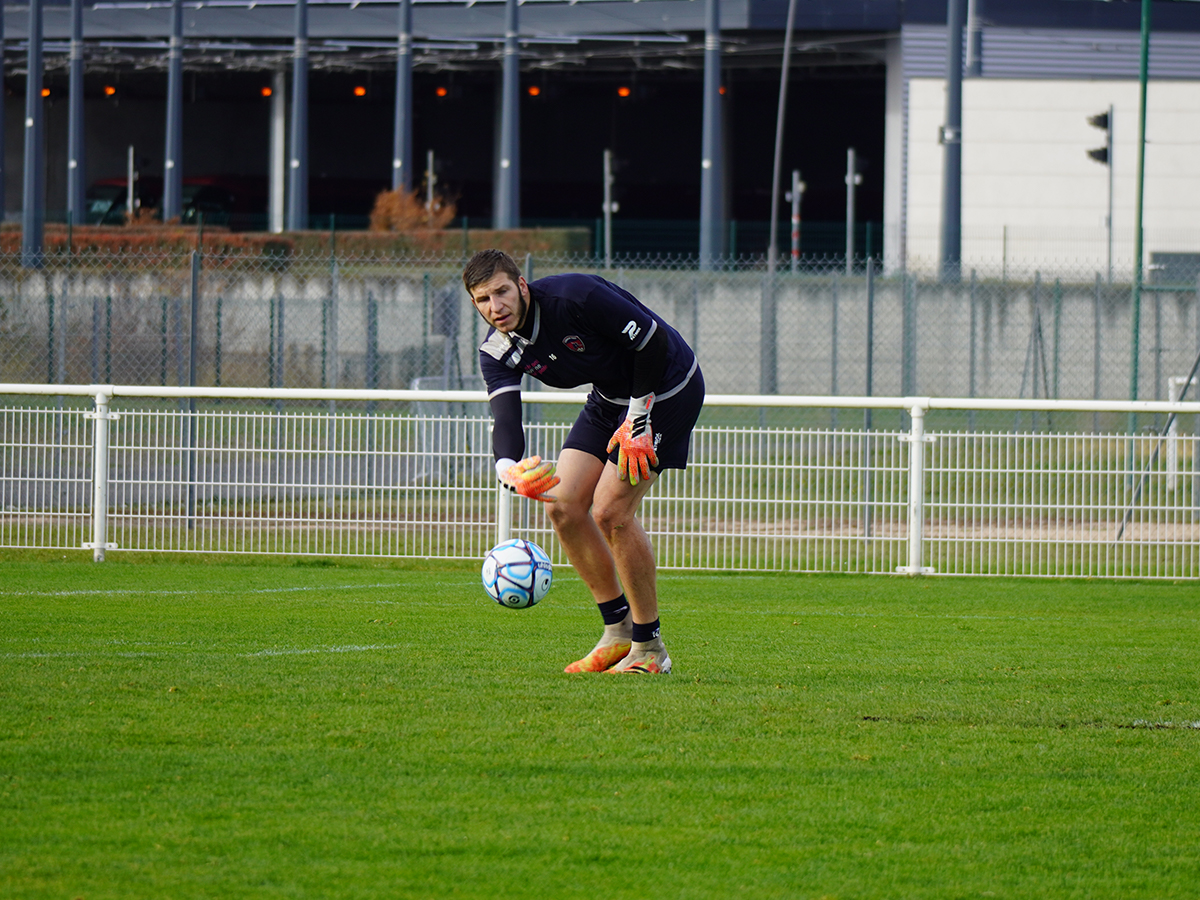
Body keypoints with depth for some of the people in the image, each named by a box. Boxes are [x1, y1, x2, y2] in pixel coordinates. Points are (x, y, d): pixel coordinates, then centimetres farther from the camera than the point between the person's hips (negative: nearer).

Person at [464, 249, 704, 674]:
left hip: (665, 388, -7)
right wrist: (508, 468, -47)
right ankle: (619, 631, 13)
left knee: (611, 511, -16)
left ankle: (649, 649, -6)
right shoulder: (497, 352, -10)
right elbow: (504, 420, -24)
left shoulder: (575, 296, -30)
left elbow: (653, 340, -24)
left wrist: (637, 421, -20)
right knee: (564, 506, -2)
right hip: (609, 397, 7)